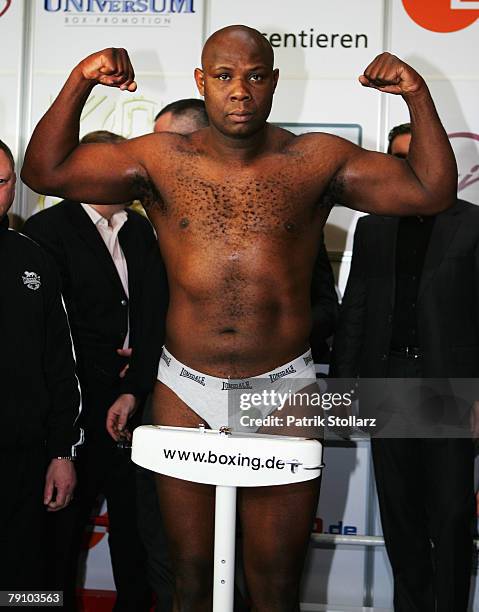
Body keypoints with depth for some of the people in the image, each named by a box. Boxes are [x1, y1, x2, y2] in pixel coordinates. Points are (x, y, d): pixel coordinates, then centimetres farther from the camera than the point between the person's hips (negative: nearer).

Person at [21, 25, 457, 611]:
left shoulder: (318, 160, -1)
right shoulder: (161, 160, 1)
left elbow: (432, 191, -1)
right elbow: (44, 171, 1)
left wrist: (417, 95, -10)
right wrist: (79, 82, -10)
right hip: (183, 392, 1)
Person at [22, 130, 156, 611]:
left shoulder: (140, 230, 12)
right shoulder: (48, 228, -7)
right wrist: (110, 373, -10)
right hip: (79, 407, -5)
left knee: (134, 520, 12)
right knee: (66, 517, 8)